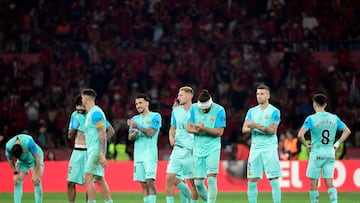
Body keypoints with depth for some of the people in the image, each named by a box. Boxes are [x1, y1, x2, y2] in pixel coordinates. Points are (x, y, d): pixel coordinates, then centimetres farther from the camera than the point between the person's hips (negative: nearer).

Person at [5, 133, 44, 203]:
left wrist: (35, 174, -27)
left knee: (37, 182, -17)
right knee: (17, 182, -10)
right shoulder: (8, 146, -28)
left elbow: (37, 157, -29)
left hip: (35, 159, -3)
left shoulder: (28, 142, -40)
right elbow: (10, 160, -8)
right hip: (22, 161, 3)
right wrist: (16, 173, -10)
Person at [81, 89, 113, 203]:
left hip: (96, 150, -10)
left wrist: (101, 154, -24)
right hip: (92, 150, 10)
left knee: (88, 179, -13)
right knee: (100, 180, 10)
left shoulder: (96, 113, -12)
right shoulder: (89, 113, 18)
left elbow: (102, 133, -18)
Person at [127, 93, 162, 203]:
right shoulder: (135, 119, 17)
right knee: (143, 184, 5)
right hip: (138, 156, 6)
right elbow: (130, 137, 9)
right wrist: (135, 132, -11)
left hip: (150, 155, -6)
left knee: (150, 181, -15)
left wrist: (138, 126, -16)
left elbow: (150, 133, -11)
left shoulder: (155, 116, 0)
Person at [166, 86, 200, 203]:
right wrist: (171, 137, -1)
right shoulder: (176, 111, 9)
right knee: (169, 177, -7)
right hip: (178, 149, 4)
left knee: (193, 181, 0)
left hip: (192, 150, -4)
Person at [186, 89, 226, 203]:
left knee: (211, 179, -16)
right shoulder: (194, 108, 0)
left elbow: (219, 132, -14)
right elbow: (188, 128, 0)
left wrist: (204, 128, -25)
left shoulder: (219, 110, -10)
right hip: (198, 149, 4)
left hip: (213, 148, -4)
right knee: (198, 182, 3)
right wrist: (198, 129, -19)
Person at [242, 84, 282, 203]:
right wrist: (251, 128, -17)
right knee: (251, 181, 3)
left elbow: (272, 131, -12)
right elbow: (244, 129, 6)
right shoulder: (252, 111, 12)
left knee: (274, 180, -6)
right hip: (255, 148, 4)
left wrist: (257, 125, -21)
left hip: (270, 149, -4)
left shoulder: (274, 111, -2)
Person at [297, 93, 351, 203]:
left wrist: (306, 145, -4)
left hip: (316, 154, -4)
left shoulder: (311, 119, -9)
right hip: (330, 154, 4)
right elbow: (347, 131, 11)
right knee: (329, 183, 3)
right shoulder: (334, 118, 4)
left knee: (313, 183, 6)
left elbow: (300, 135, -19)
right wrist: (337, 143, 12)